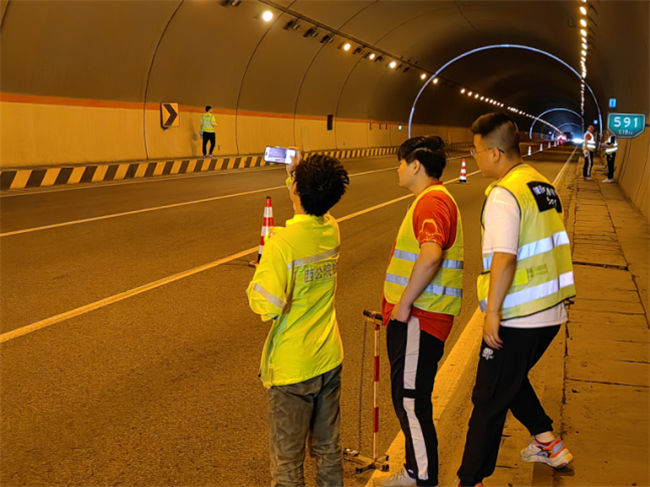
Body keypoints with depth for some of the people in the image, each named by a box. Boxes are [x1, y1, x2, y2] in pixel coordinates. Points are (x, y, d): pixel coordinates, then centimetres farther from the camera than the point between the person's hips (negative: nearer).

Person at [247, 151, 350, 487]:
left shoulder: (283, 242, -23)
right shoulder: (332, 231, -3)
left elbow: (267, 305, -27)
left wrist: (256, 283, -6)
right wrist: (304, 173, 22)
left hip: (291, 369, -6)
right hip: (329, 359, 6)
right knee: (329, 450, 21)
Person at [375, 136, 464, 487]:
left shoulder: (433, 201, -16)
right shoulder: (430, 199, 19)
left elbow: (431, 255, -32)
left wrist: (404, 303, -24)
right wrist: (399, 304, 23)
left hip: (418, 318, -11)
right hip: (411, 317, 11)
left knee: (411, 402, -3)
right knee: (407, 399, 19)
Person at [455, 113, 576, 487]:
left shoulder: (504, 194, -17)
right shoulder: (542, 184, 11)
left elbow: (504, 258, -26)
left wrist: (492, 312, -22)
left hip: (518, 316, -9)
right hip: (551, 309, 9)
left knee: (489, 400, 1)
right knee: (510, 378, 28)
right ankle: (548, 443, 34)